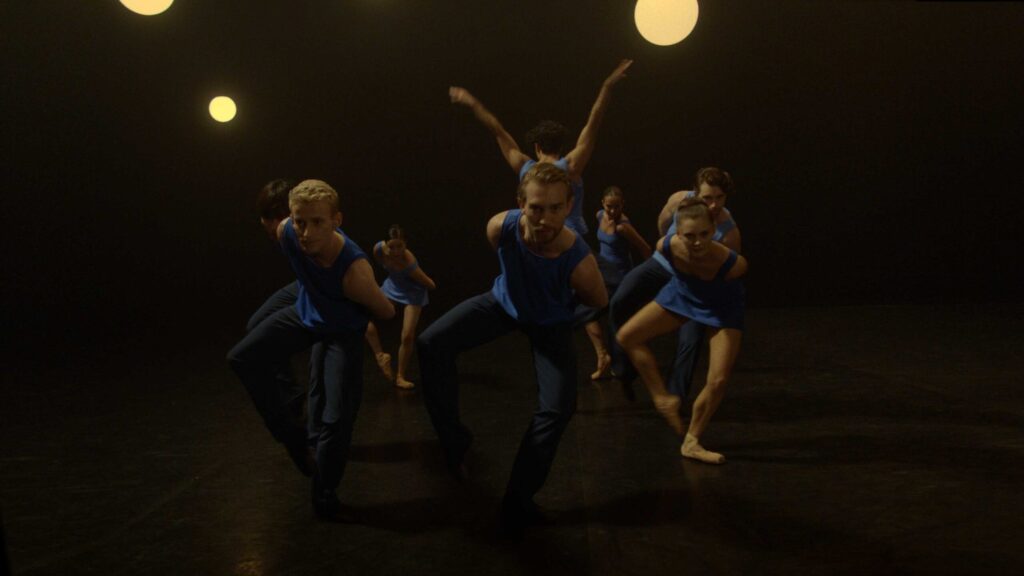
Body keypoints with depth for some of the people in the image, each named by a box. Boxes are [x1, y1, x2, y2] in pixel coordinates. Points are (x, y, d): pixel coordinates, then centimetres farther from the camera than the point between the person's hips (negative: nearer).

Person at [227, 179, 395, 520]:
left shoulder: (354, 270, -41)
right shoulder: (286, 232, -26)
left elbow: (386, 312, -22)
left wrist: (350, 312, -1)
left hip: (344, 331, -5)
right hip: (304, 313, 6)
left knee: (336, 418, -12)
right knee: (242, 359, 2)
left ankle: (324, 498, 12)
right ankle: (287, 435, 19)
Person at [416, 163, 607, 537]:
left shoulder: (579, 260, -40)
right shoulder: (501, 227, -33)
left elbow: (599, 300, -14)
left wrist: (559, 297, -3)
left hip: (551, 321, -2)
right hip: (504, 301, 3)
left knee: (558, 408, -15)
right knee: (432, 344, -14)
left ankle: (519, 499, 7)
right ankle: (453, 439, 5)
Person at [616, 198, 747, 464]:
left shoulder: (733, 264, -40)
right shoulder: (667, 246, -32)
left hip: (722, 308, -3)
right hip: (682, 293, 3)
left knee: (718, 381, -12)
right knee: (627, 336, -5)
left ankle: (691, 442, 9)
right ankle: (663, 399, 7)